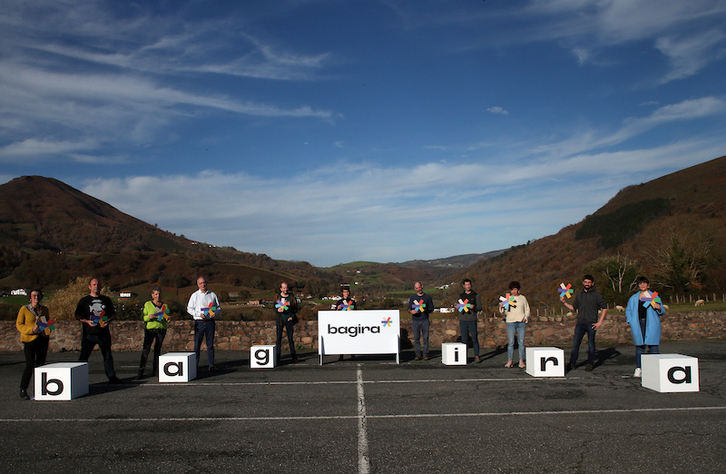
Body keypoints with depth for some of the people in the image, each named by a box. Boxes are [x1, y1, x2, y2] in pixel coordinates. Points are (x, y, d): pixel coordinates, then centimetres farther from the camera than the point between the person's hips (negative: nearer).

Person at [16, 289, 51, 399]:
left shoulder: (44, 309, 12)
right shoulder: (24, 309, 0)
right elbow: (19, 324, -1)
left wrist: (48, 326, 2)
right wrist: (31, 329, -16)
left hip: (43, 339, 5)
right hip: (30, 339, -4)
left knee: (40, 364, 8)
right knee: (30, 366, -12)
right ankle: (23, 390, -2)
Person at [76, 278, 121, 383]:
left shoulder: (106, 300, 12)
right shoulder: (84, 301, 6)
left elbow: (113, 313, 17)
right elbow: (78, 315, 4)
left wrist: (108, 320, -3)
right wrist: (87, 321, -13)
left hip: (104, 332, 2)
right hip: (89, 334, -2)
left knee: (108, 355, 8)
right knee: (83, 356, -3)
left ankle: (111, 376, 16)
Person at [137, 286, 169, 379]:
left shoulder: (164, 305, 15)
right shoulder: (147, 304, 8)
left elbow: (167, 318, 20)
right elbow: (143, 317, 5)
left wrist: (167, 318, -3)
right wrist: (148, 317, -15)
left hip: (161, 329, 3)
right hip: (150, 329, -3)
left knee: (158, 349, 3)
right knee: (146, 349, -12)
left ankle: (155, 370, 10)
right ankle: (141, 371, -10)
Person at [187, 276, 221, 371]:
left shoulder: (212, 295, 11)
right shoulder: (195, 295, 5)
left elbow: (219, 307, 15)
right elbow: (189, 309, 2)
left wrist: (215, 313, -7)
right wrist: (199, 314, -13)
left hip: (210, 322, 2)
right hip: (199, 322, -2)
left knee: (210, 344, 3)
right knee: (197, 344, -2)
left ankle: (211, 364, 7)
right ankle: (195, 364, 4)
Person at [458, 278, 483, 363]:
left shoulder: (476, 295, 6)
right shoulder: (461, 296, 14)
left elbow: (480, 308, 2)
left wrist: (473, 307, -18)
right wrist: (461, 308, -3)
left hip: (472, 320, -2)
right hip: (463, 320, 2)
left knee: (475, 339, -3)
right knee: (464, 339, 2)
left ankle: (476, 356, 4)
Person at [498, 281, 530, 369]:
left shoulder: (522, 298, 12)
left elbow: (527, 309, 17)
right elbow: (504, 312, 7)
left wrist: (526, 317, 0)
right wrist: (501, 307, -14)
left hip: (521, 322, 1)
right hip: (510, 322, -1)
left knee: (521, 342, 0)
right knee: (510, 342, -2)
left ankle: (521, 361, 5)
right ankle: (509, 361, 4)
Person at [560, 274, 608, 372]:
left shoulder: (596, 294, 2)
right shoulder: (579, 294, 13)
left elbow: (604, 308, 2)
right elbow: (573, 308, 19)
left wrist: (600, 322, -5)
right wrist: (565, 302, 3)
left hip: (592, 324, -3)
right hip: (580, 323, 3)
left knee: (591, 345, 3)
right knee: (575, 344, -1)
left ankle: (590, 364, 14)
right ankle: (572, 363, 6)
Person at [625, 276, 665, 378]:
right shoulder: (633, 298, 15)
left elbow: (662, 312, 12)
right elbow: (628, 311, 21)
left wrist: (659, 308, -11)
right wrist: (630, 322, 7)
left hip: (651, 325, -2)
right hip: (638, 325, 2)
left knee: (653, 346, -7)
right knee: (639, 346, 2)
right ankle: (638, 369, 7)